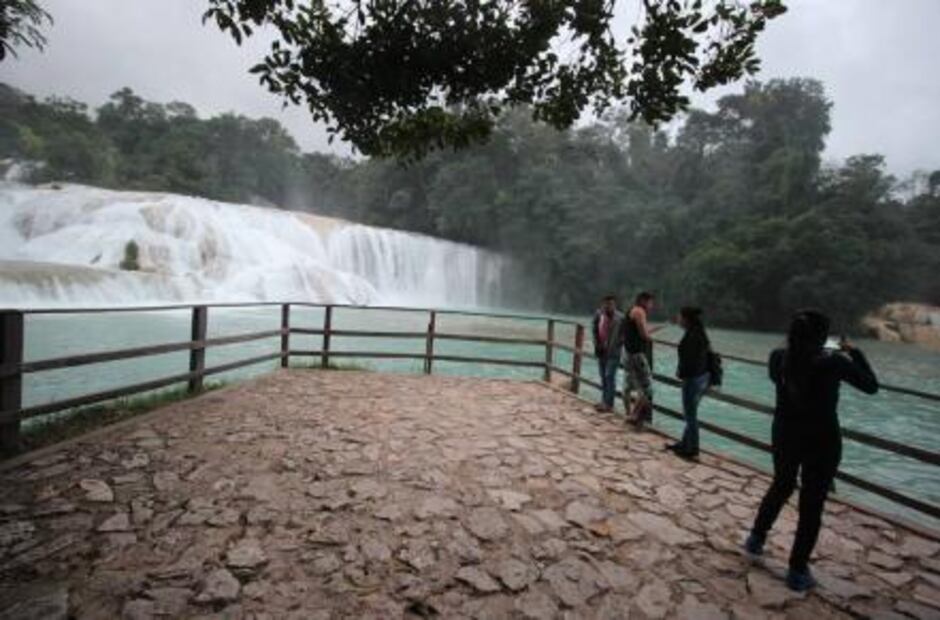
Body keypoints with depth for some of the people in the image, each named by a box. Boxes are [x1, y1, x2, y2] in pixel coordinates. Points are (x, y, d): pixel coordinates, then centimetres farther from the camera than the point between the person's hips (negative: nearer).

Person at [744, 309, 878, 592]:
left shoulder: (778, 357, -9)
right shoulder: (833, 362, -19)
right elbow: (871, 386, -2)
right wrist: (853, 353, 7)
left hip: (784, 435, 4)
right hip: (822, 441, -4)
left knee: (780, 487, 27)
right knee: (812, 505, 10)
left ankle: (756, 539, 41)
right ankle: (797, 571, 20)